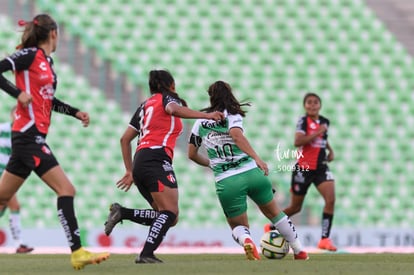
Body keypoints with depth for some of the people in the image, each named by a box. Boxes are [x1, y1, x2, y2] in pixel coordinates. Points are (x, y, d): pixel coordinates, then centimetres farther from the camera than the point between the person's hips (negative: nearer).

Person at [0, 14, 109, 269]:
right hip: (29, 134, -9)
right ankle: (77, 252, -16)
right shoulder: (30, 55, -8)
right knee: (66, 189, -13)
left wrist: (76, 112, 18)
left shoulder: (47, 62, 17)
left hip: (33, 136, 9)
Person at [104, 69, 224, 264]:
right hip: (156, 159, -8)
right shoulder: (168, 97, 10)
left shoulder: (145, 105, 28)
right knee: (170, 213, -16)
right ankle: (146, 255, -33)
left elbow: (125, 139, 26)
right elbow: (174, 109, -17)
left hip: (140, 161, 8)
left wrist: (130, 171, 27)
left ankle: (121, 212, -7)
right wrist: (206, 115, -25)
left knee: (166, 217, 6)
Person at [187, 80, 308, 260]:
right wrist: (257, 159, -20)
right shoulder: (232, 114, 2)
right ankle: (299, 251, 26)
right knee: (274, 213, 22)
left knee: (238, 227, 15)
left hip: (225, 182, 1)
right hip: (251, 173, -1)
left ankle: (245, 240, -21)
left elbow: (192, 154, 18)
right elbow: (236, 135, -19)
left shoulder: (200, 122, 11)